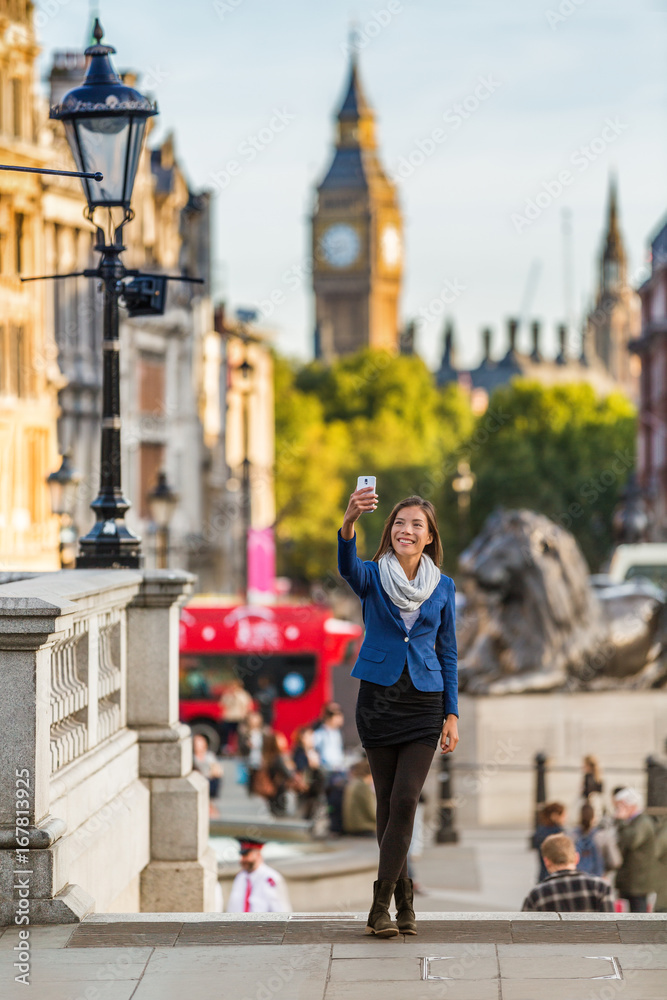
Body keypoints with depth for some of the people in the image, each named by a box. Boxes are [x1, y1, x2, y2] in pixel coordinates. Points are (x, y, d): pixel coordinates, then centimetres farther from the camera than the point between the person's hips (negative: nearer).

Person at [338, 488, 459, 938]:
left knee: (404, 800, -11)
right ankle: (404, 901, 16)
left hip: (424, 703, 0)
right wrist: (349, 522, -47)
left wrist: (452, 714, 4)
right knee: (387, 802, 5)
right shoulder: (373, 577, -1)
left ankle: (381, 905, -8)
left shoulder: (443, 587, 5)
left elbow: (448, 653, 10)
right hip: (378, 698, 0)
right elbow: (347, 566, -26)